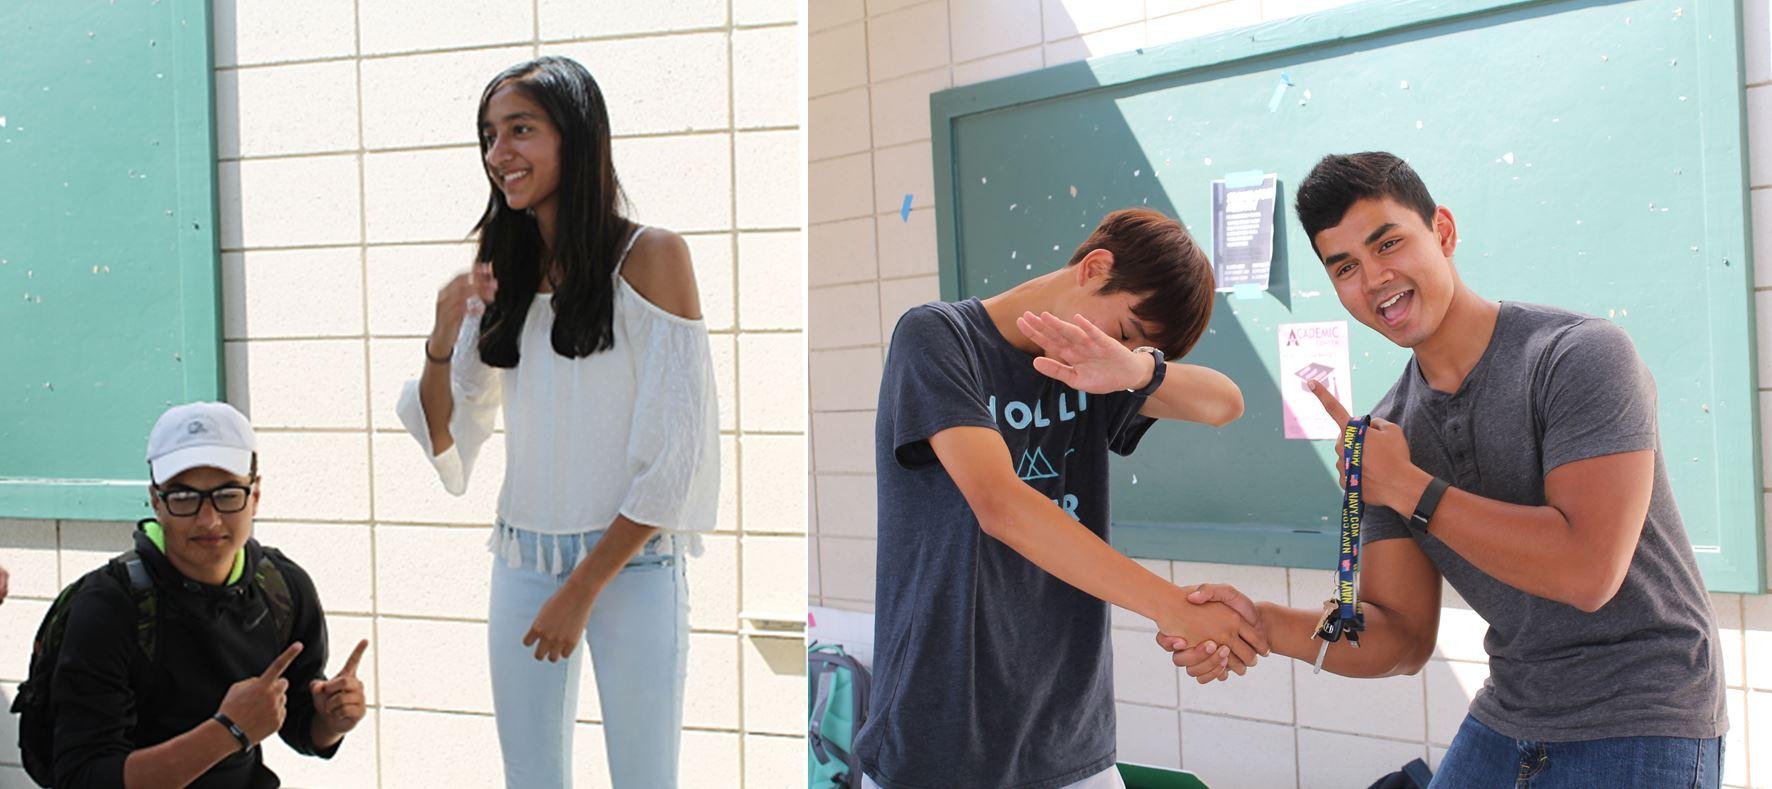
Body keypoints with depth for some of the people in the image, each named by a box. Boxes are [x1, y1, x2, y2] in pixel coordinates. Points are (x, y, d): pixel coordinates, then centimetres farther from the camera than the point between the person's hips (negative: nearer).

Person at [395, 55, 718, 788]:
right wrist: (443, 338, -8)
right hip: (522, 564, 5)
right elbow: (444, 440, 10)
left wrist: (584, 589, -12)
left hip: (629, 566, -4)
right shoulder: (502, 274, 7)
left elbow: (676, 454, -11)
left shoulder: (649, 256, -8)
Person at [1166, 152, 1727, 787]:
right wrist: (1267, 626, -18)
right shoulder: (1388, 433, 1)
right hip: (1507, 718, 6)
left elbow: (1586, 571, -26)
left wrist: (1407, 488, -21)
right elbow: (1402, 637, 0)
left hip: (1634, 726, -5)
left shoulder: (1579, 355, -17)